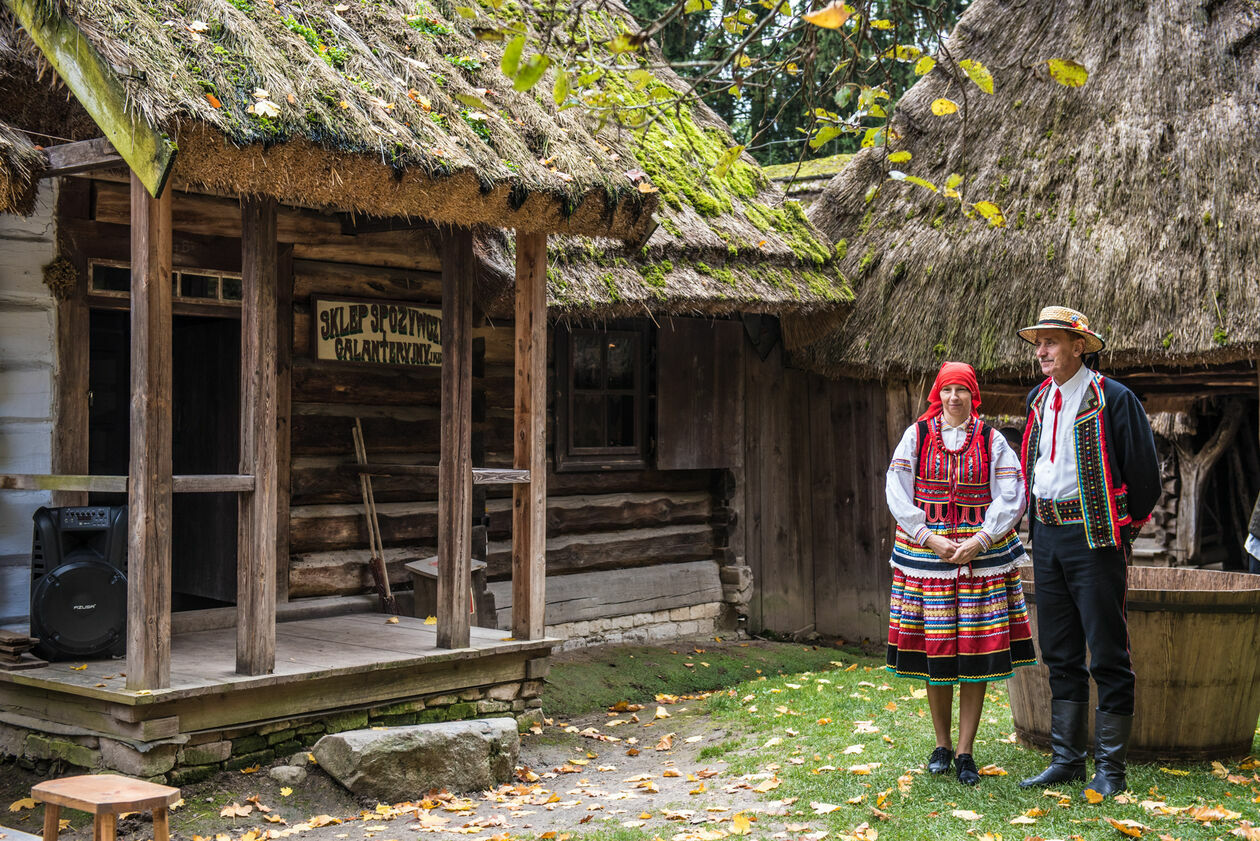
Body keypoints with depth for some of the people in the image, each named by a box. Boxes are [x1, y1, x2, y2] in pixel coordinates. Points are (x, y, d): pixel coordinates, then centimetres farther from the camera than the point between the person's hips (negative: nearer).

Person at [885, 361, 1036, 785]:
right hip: (926, 551, 0)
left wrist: (980, 540, -11)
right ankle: (942, 746, 19)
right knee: (934, 652, 3)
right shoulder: (916, 436, 5)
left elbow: (1011, 497, 0)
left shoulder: (992, 441, 5)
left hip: (981, 554, 0)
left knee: (975, 653, -2)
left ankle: (965, 753, 7)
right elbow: (897, 494, 0)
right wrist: (929, 538, -9)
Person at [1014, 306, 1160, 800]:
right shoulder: (1038, 400, 11)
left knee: (1108, 656, -1)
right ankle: (1066, 759, 20)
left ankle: (1110, 769, 6)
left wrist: (1121, 528, 1)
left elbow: (1144, 473, -6)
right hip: (1047, 536, 7)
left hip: (1093, 536, -7)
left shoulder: (1114, 399, -10)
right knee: (1060, 655, 12)